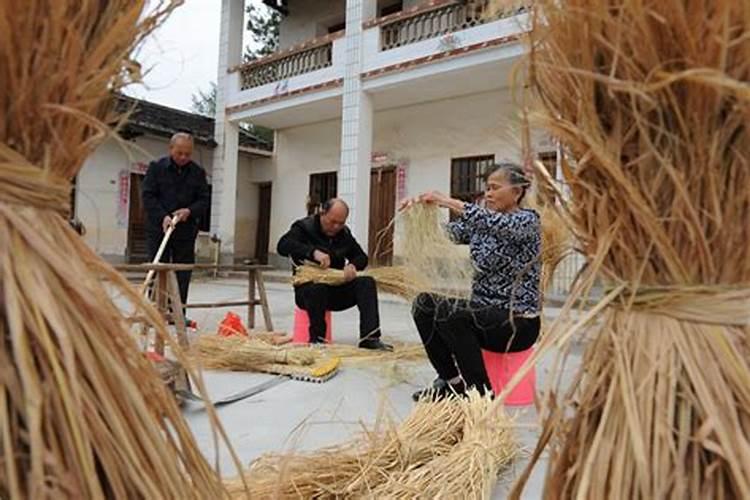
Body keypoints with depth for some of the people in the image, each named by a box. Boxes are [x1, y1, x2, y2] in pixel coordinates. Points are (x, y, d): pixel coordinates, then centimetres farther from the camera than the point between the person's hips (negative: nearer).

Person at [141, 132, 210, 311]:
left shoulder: (198, 172, 6)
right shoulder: (156, 167, 1)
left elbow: (204, 200, 5)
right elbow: (147, 195, -4)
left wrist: (190, 211, -15)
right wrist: (163, 216, -18)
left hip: (186, 231, 2)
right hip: (158, 228, -2)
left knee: (183, 274, 4)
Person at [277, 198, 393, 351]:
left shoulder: (344, 233, 10)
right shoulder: (304, 227, -6)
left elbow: (361, 257, 14)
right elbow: (283, 246, -23)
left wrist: (353, 265, -12)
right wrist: (313, 252, -38)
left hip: (336, 289, 5)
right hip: (309, 287, -5)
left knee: (367, 283, -18)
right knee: (318, 289, -39)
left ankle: (369, 338, -23)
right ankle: (317, 339, -22)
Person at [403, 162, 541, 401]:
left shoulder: (528, 220, -10)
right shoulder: (480, 222, 10)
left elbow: (501, 224, -33)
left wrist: (449, 202, -35)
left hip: (518, 321, -7)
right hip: (483, 311, 7)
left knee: (449, 312, -29)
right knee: (424, 304, -10)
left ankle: (483, 393, -16)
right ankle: (452, 380, 1)